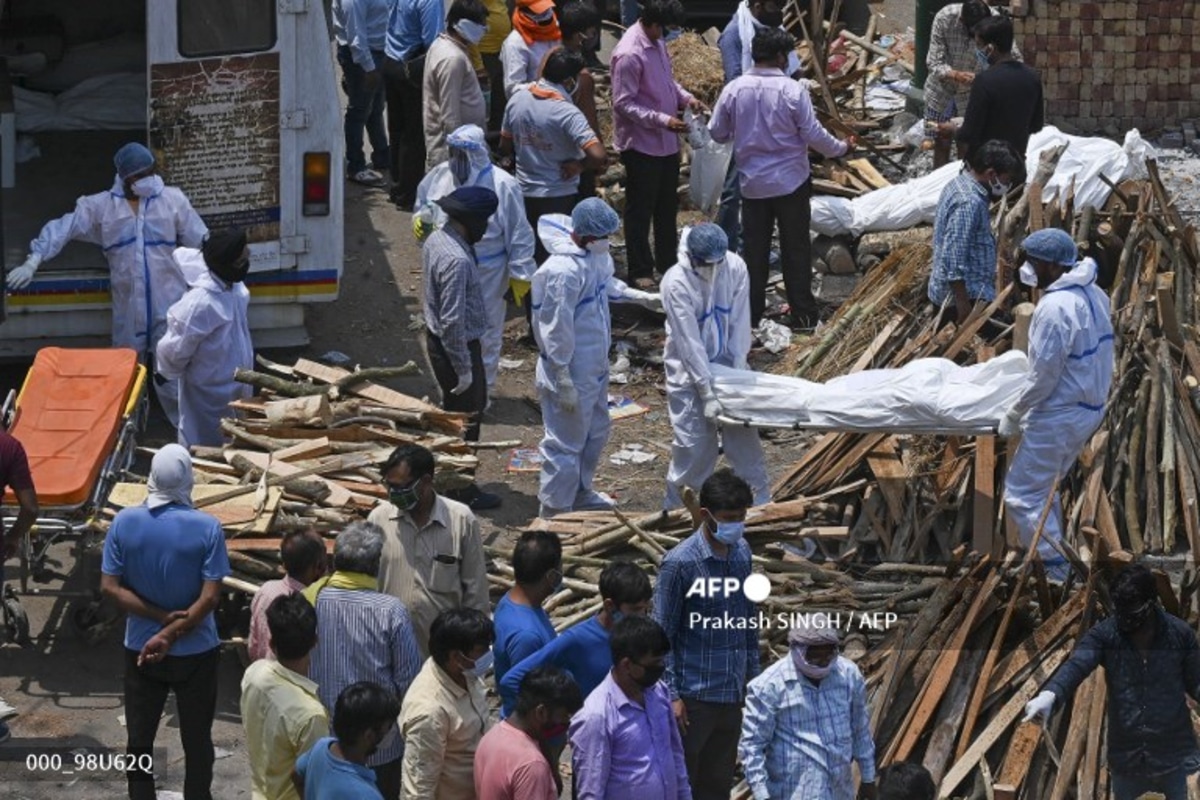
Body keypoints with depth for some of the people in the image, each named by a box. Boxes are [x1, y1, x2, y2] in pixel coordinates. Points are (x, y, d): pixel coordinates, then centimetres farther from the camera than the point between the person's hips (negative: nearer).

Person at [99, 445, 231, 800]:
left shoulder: (125, 522, -11)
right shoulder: (207, 527, -17)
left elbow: (110, 587, -9)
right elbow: (210, 597, -18)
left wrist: (160, 617, -10)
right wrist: (171, 634, -15)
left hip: (140, 649, 1)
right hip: (196, 651, -1)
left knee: (139, 740, 13)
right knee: (197, 740, 14)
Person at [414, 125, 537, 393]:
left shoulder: (502, 186, -19)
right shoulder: (440, 175, -5)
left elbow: (519, 234, -13)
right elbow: (424, 203, 15)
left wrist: (520, 273, -12)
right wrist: (421, 218, -8)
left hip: (487, 275, -5)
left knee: (486, 332, 10)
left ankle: (484, 388, 27)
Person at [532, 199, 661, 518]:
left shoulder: (595, 255, -3)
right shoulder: (564, 272, -31)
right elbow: (556, 330, -26)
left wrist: (642, 297, 15)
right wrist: (564, 383, -22)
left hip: (595, 367, 10)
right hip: (572, 372, -10)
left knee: (596, 431, 26)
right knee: (566, 443, 4)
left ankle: (580, 492, 46)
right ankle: (554, 511, 18)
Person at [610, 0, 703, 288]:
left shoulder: (657, 42, 3)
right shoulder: (629, 54, -25)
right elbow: (624, 104, -23)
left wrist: (685, 97, 1)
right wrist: (663, 120, -27)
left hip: (666, 142, 9)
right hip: (641, 145, -9)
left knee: (667, 206, 20)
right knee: (640, 210, 4)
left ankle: (667, 262, 34)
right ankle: (640, 272, 15)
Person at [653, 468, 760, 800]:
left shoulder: (742, 552, 3)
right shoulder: (680, 563, -18)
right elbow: (662, 636, -14)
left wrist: (752, 674, 15)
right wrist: (671, 695, -15)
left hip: (732, 694, 6)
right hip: (694, 695, -6)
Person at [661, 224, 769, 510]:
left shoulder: (735, 268, -14)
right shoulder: (676, 283, -26)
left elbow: (739, 324, -8)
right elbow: (689, 342, -25)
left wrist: (738, 369, -12)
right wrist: (707, 394, -25)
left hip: (725, 361, 4)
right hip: (689, 367, -4)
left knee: (743, 432, 9)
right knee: (695, 441, -5)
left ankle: (762, 497, 20)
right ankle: (674, 505, 11)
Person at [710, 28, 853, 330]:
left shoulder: (733, 90, -7)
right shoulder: (792, 91, -16)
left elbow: (716, 133, 2)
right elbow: (813, 135, -12)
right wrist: (841, 147, 6)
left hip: (752, 183, 3)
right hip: (791, 181, -3)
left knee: (755, 250, 11)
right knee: (796, 249, 7)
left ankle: (751, 314, 15)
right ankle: (803, 314, 11)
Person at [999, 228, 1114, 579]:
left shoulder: (1055, 309, -25)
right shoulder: (1094, 296, 4)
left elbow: (1043, 375, -23)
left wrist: (1014, 415, -9)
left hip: (1058, 417, -9)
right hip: (1090, 408, 9)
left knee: (1022, 494, 1)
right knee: (1045, 487, 24)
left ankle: (1053, 566, 2)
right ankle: (1053, 555, 32)